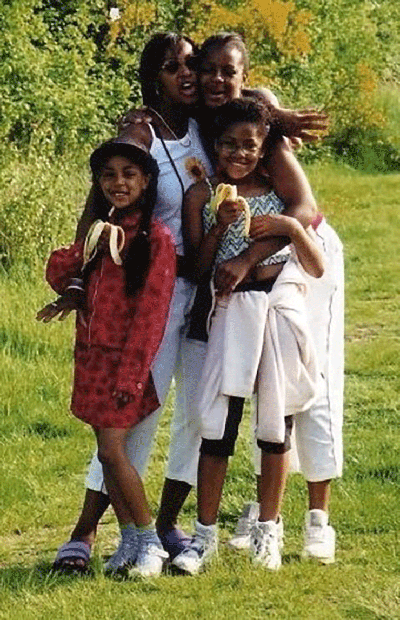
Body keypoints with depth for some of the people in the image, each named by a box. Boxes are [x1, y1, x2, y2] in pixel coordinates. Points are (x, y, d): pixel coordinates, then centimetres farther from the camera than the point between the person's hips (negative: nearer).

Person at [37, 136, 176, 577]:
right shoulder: (100, 232, 13)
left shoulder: (156, 238, -10)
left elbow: (151, 313, -13)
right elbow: (58, 275, 12)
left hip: (126, 359, -7)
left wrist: (130, 375, -18)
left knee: (113, 450, -12)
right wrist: (88, 248, -7)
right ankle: (130, 539, 15)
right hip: (92, 357, 7)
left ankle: (150, 541, -1)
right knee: (107, 451, 7)